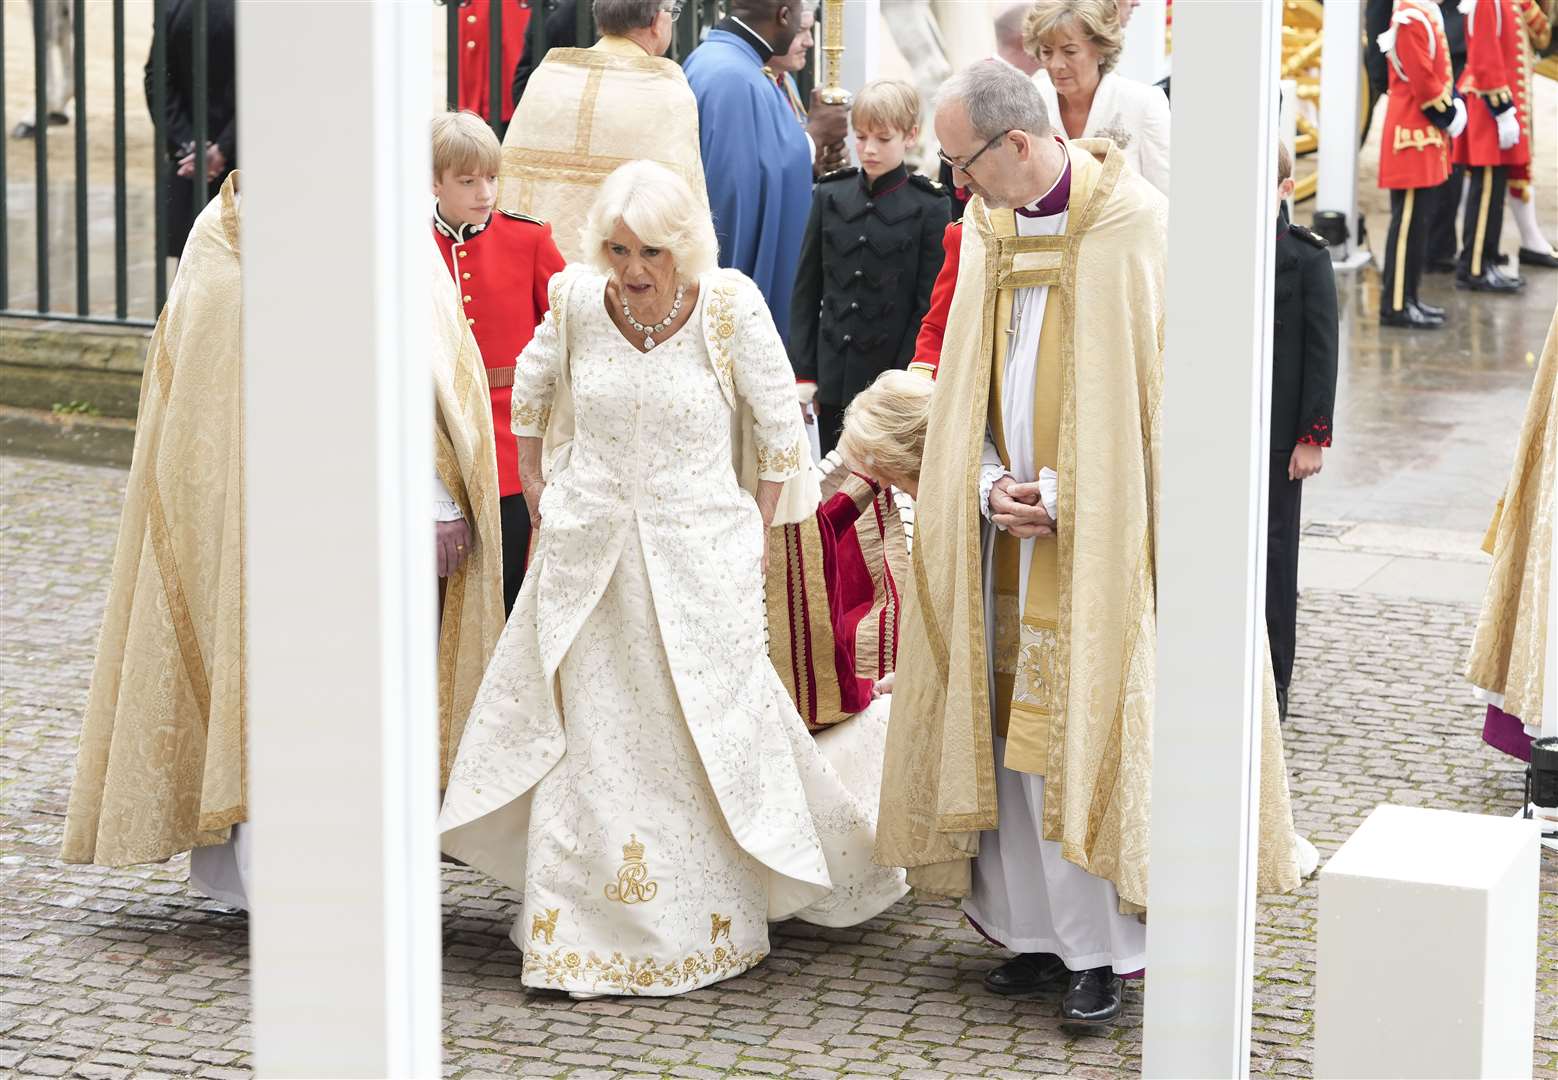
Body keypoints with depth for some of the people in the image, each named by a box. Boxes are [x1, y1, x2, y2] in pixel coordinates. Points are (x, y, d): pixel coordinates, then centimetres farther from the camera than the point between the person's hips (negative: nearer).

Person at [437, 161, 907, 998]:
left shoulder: (730, 308, -13)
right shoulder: (577, 304, -5)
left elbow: (780, 424, -2)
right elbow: (531, 388, 15)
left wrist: (755, 532, -2)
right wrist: (536, 490, 14)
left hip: (697, 556, -2)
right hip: (588, 555, 2)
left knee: (704, 740, 5)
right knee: (588, 739, 7)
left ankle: (707, 927, 22)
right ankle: (588, 928, 19)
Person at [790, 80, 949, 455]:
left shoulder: (928, 206, -3)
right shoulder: (830, 196, 7)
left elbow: (929, 304, -4)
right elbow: (806, 290, 9)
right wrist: (802, 372, 3)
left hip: (894, 380, -3)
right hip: (834, 379, 4)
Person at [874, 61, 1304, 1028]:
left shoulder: (1139, 228, -13)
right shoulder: (990, 231, 7)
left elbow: (1173, 395, -12)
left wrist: (1065, 497, -15)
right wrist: (990, 485, -5)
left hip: (1106, 539, -6)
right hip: (1016, 537, 6)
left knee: (1097, 733, -4)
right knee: (1017, 731, 7)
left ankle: (1104, 950, 4)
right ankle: (1039, 929, 17)